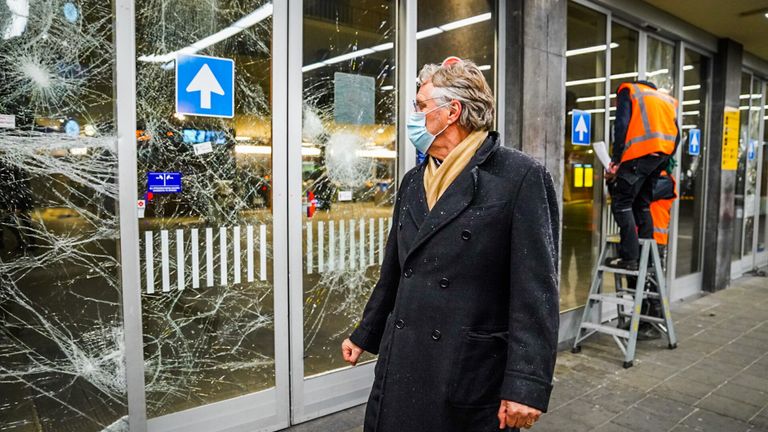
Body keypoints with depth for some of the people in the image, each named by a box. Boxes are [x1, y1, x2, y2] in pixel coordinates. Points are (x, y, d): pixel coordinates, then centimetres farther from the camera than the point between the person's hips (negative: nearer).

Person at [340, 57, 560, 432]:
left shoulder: (521, 177, -11)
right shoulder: (413, 181, 9)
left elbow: (536, 290, -15)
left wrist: (526, 385, -18)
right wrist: (364, 335, 21)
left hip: (472, 375, -6)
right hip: (401, 365, 6)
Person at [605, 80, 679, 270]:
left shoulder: (628, 90, 14)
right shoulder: (668, 99, 31)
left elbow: (621, 124, -4)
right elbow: (677, 135, 20)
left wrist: (615, 160, -6)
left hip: (641, 153, -7)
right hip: (663, 154, 7)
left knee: (622, 203, -4)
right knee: (642, 204, 17)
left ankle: (629, 257, -10)